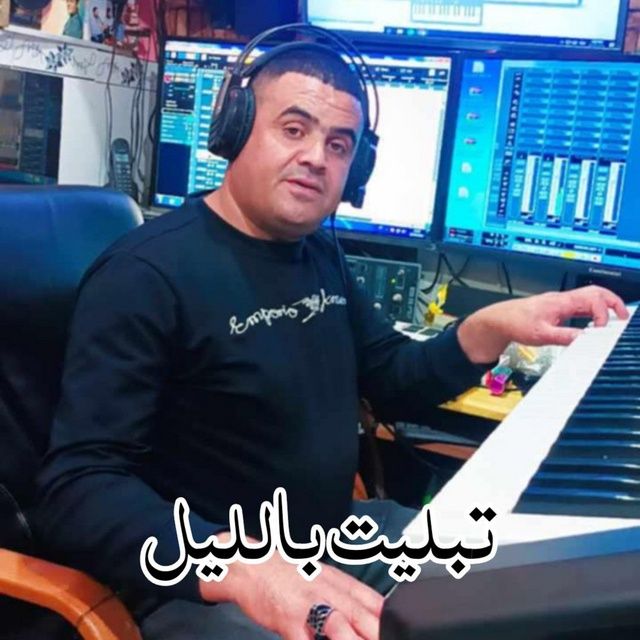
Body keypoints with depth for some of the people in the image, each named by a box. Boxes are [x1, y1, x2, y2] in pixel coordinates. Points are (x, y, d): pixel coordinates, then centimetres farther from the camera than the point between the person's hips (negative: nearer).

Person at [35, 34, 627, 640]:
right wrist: (244, 569, -41)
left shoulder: (320, 254, 8)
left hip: (340, 536, 8)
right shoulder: (146, 274, -18)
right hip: (203, 583, -8)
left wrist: (492, 326, -2)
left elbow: (393, 382, 16)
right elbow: (77, 489, -25)